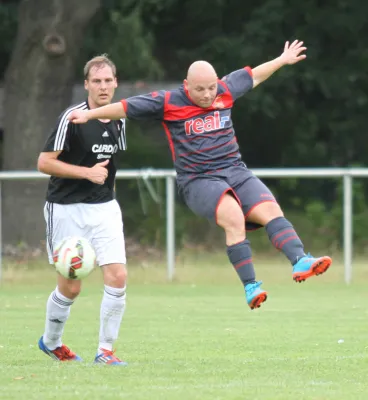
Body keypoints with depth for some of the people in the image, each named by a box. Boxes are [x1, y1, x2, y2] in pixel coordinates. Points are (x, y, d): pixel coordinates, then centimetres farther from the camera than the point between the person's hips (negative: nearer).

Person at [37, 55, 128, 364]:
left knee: (118, 276, -11)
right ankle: (50, 342, 27)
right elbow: (44, 163, -16)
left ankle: (105, 350, -1)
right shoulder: (72, 118, -14)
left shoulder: (119, 120, 6)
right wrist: (87, 172, -20)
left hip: (105, 208, 5)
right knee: (71, 287, 1)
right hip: (67, 210, -5)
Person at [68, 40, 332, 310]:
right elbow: (126, 107, 2)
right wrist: (90, 114, 0)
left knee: (271, 210, -20)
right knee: (234, 217, -31)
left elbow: (253, 75, 27)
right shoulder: (168, 103, -4)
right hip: (198, 181, -5)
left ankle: (300, 261, -32)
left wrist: (282, 60, 38)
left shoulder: (226, 91, 9)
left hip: (236, 172, 5)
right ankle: (250, 286, -33)